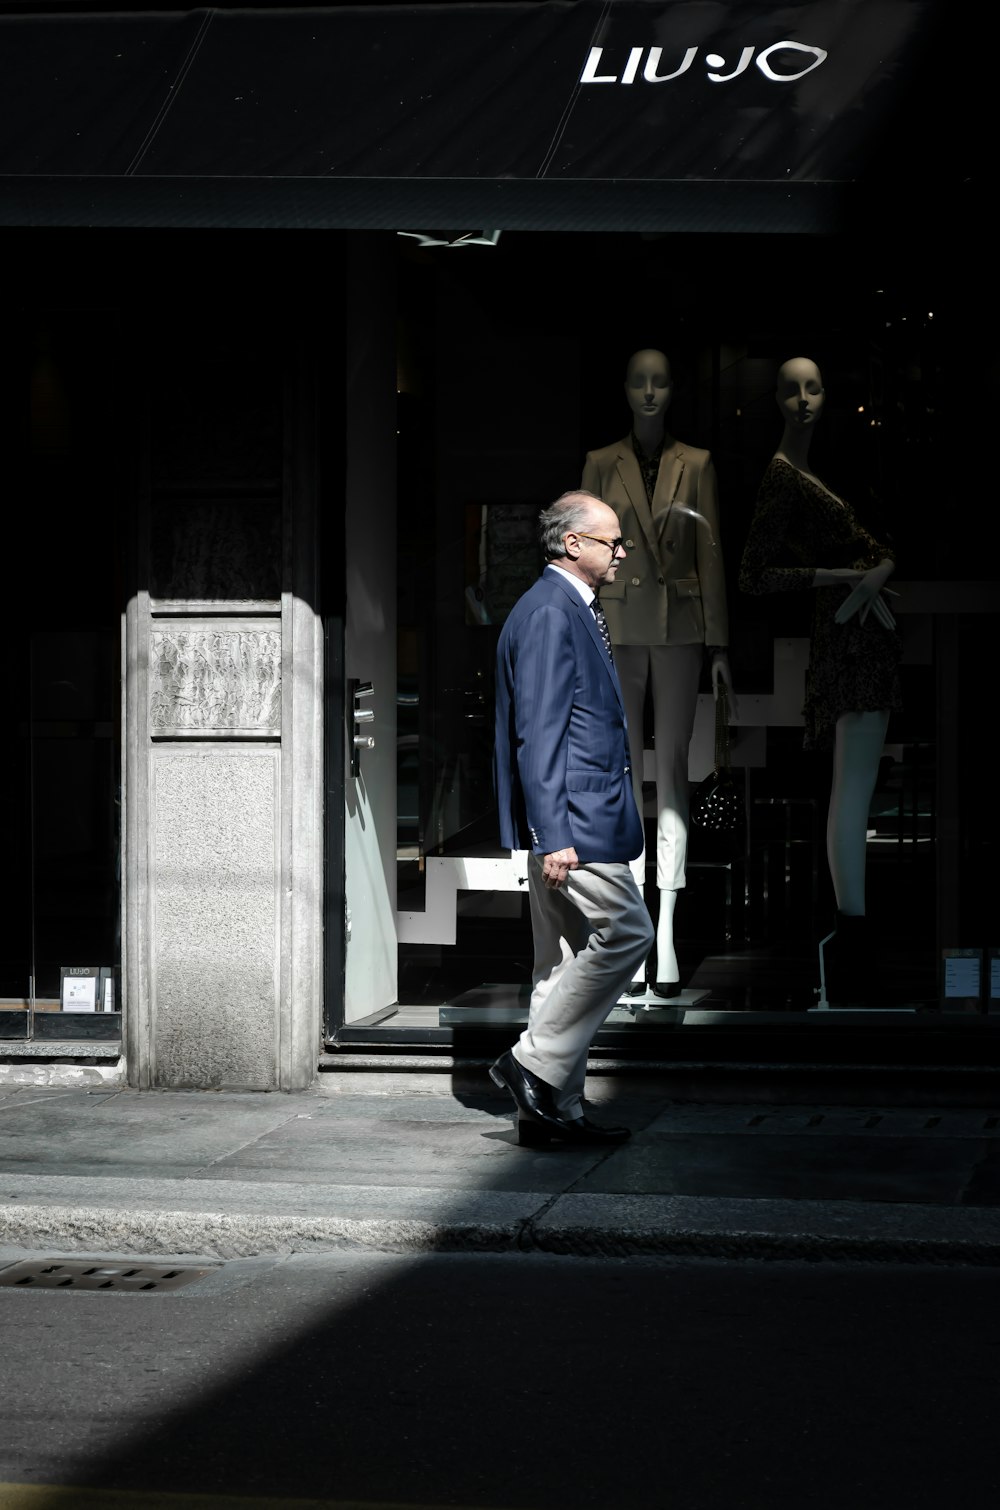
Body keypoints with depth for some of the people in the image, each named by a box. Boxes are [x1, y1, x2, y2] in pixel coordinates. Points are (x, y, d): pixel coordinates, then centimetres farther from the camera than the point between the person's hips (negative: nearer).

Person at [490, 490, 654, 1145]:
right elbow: (537, 733, -19)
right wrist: (552, 834, -23)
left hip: (576, 817, 10)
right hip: (572, 818, -10)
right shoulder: (548, 612, -14)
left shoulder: (574, 610, 18)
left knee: (568, 958, 10)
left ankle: (556, 1109, 13)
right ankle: (536, 1064, -4)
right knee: (625, 931, -10)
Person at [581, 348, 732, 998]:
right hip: (620, 625, 0)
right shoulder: (601, 464, 7)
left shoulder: (698, 464, 7)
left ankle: (667, 936, -1)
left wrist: (719, 643, 1)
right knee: (624, 776, -1)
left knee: (672, 770, -2)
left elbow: (711, 553, 6)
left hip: (680, 626, 0)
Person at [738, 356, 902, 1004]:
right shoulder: (783, 476, -9)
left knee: (858, 784, 11)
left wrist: (878, 574, -8)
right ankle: (853, 924, -11)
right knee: (855, 784, -12)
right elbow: (755, 576, -13)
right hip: (847, 631, -8)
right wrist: (843, 578, -13)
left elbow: (886, 545, 15)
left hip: (872, 619, 8)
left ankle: (854, 920, 16)